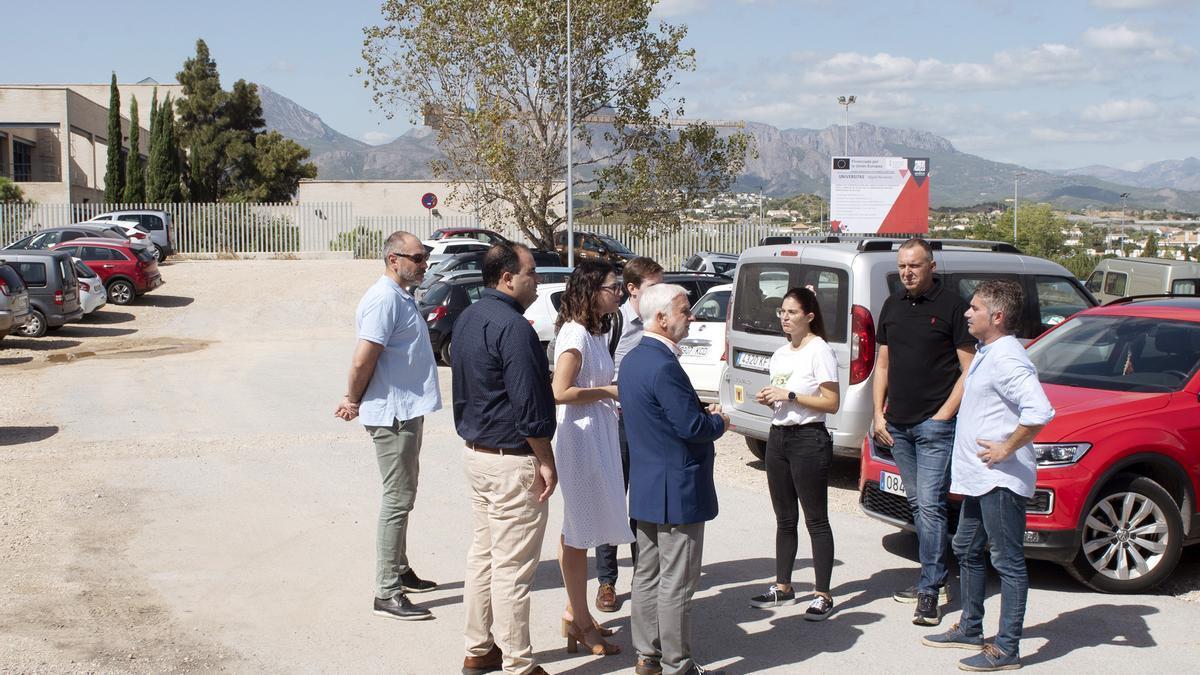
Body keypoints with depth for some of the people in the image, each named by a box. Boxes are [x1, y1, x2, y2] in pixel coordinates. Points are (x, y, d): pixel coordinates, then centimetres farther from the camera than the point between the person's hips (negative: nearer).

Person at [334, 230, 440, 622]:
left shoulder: (401, 297, 14)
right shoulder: (384, 299, -18)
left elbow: (364, 362, 19)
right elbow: (362, 361, -23)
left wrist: (355, 400, 12)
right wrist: (354, 401, -8)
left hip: (407, 411, 10)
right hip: (392, 414, -10)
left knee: (403, 496, 19)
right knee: (397, 500, -7)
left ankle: (400, 571, 31)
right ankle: (387, 593, -3)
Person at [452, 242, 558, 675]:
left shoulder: (468, 319, 11)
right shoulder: (512, 327, -20)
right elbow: (528, 404, -21)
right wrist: (546, 462, -14)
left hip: (476, 453, 10)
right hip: (511, 462, -10)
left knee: (483, 555, 18)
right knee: (511, 569, -2)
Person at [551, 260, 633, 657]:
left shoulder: (596, 332, 13)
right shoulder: (575, 334, -16)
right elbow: (560, 392, -21)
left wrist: (616, 388, 5)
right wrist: (608, 391, -13)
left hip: (598, 435, 10)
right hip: (580, 435, -10)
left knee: (579, 528, 16)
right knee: (578, 531, -2)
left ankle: (575, 613, 26)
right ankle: (580, 621, 7)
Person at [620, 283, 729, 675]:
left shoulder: (633, 360, 9)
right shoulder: (664, 366, -23)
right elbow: (692, 427, -24)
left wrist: (703, 414, 6)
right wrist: (719, 422, -4)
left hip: (645, 487, 10)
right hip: (676, 490, -10)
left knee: (648, 574, 16)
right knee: (676, 582, 0)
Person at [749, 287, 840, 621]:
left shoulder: (820, 351, -9)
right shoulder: (780, 354, 14)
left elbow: (831, 403, -13)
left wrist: (790, 396, -18)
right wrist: (768, 400, 1)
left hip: (809, 439, -8)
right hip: (778, 437, 8)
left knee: (816, 520, -3)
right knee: (784, 519, 13)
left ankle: (823, 595, 2)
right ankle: (783, 587, 21)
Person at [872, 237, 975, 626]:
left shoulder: (951, 306, -6)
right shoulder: (893, 306, 13)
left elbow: (969, 370, -6)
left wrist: (944, 414, -12)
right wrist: (878, 414, 10)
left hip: (935, 423, -7)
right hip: (898, 424, 7)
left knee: (930, 504, -11)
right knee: (916, 504, 11)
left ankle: (931, 590, -8)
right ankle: (935, 581, 20)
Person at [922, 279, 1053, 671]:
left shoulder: (1006, 359, -20)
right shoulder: (986, 353, 12)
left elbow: (1039, 412, -33)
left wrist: (1006, 449, -22)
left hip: (1001, 480, -11)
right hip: (979, 477, 11)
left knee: (1008, 562, -3)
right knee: (967, 550, 21)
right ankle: (970, 629, 34)